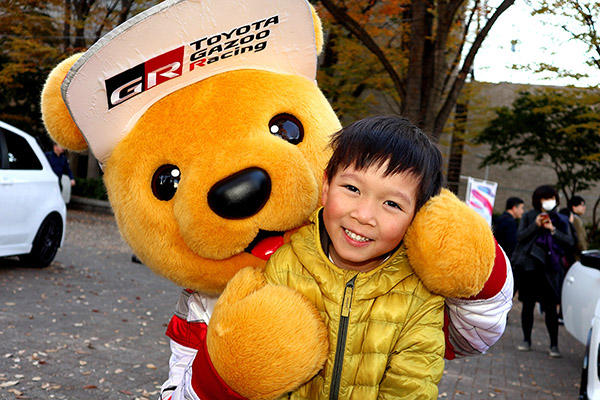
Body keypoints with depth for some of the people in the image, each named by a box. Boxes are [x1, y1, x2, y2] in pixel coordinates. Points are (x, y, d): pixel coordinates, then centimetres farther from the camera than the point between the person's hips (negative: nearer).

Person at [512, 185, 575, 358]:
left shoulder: (561, 220, 12)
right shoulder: (529, 217, 8)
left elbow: (570, 241, 2)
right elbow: (520, 237, -3)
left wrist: (553, 230, -11)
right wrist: (535, 225, -14)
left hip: (550, 267, 0)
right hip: (529, 265, 0)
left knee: (550, 307, -4)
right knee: (528, 304, 5)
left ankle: (554, 345, 1)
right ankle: (526, 341, 17)